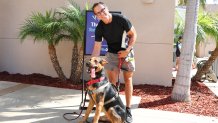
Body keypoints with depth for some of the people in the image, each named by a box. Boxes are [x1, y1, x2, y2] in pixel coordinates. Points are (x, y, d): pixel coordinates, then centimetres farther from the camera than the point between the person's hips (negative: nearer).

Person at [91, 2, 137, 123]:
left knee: (128, 80, 2)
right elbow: (97, 48, -14)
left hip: (126, 52, -2)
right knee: (112, 82, 0)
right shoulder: (99, 28, -14)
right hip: (112, 54, 2)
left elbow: (133, 34, -11)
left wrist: (127, 50, -19)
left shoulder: (120, 19, -20)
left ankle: (128, 110, 10)